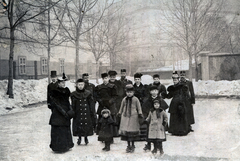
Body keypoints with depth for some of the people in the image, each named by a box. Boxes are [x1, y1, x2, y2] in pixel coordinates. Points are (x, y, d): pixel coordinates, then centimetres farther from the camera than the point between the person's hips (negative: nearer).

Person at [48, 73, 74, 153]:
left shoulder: (66, 91, 8)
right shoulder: (54, 92, -10)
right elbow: (56, 104, -15)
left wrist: (70, 110, 2)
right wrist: (63, 112, -19)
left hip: (66, 114, 6)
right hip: (57, 115, -6)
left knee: (66, 130, 12)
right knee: (58, 130, -1)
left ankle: (66, 145, 23)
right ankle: (58, 147, 8)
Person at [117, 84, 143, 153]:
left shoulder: (135, 99, -3)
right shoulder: (124, 99, 7)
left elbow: (139, 107, 2)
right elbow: (122, 107, 18)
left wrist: (140, 114, -3)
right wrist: (119, 113, 23)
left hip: (133, 117, -3)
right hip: (125, 116, 3)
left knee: (132, 131, 2)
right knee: (125, 131, 3)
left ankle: (132, 146, 17)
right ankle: (128, 145, 16)